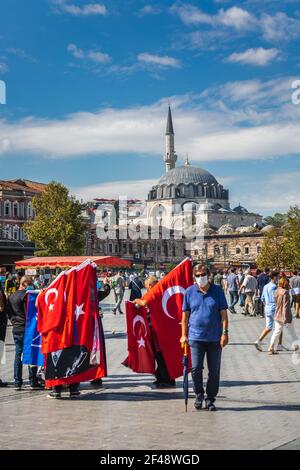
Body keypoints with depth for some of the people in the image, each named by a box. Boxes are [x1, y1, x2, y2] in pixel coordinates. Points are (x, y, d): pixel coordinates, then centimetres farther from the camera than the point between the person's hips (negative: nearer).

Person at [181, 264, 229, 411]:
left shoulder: (217, 291, 2)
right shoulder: (189, 292, 4)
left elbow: (223, 313, 2)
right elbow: (185, 315, 7)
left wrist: (225, 332, -6)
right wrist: (184, 335, 4)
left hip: (215, 338, 0)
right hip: (196, 337, 0)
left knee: (214, 371, 6)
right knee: (196, 368, -3)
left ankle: (210, 399, 19)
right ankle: (199, 395, 20)